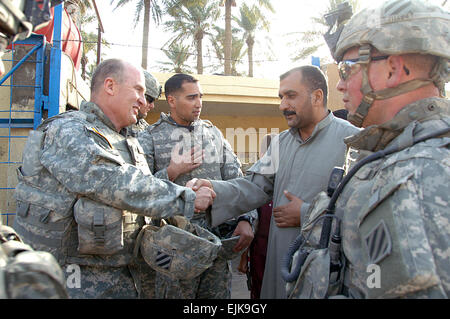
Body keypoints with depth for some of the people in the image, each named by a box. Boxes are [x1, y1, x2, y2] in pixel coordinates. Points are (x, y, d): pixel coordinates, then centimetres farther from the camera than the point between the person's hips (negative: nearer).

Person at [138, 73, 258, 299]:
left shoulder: (214, 133, 11)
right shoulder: (149, 139, 0)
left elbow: (236, 181, 8)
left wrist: (246, 219, -5)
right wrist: (171, 172, -14)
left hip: (218, 238, 4)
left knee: (219, 294, 12)